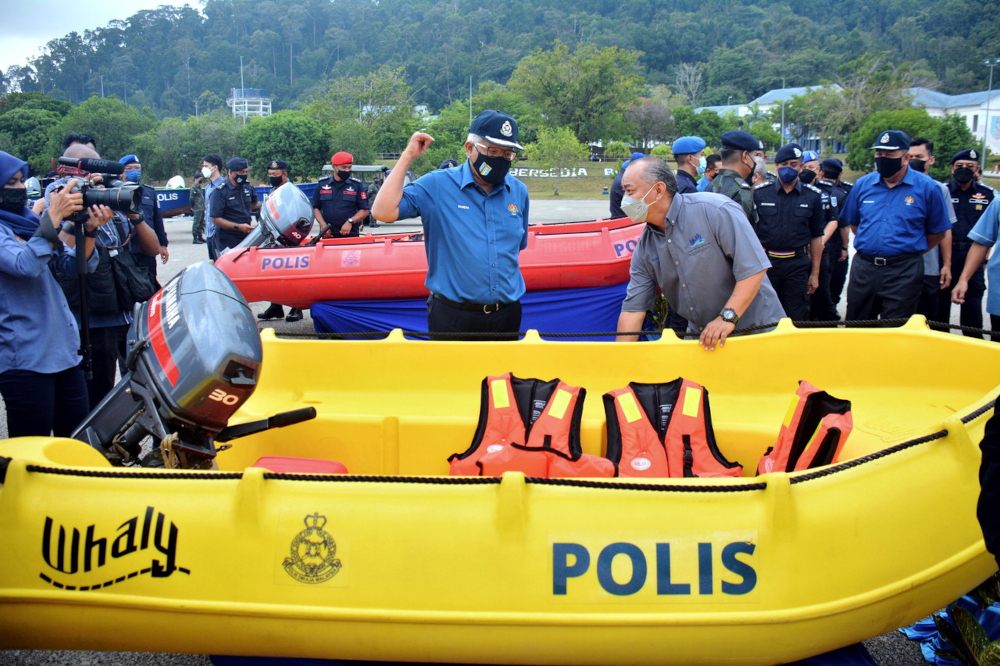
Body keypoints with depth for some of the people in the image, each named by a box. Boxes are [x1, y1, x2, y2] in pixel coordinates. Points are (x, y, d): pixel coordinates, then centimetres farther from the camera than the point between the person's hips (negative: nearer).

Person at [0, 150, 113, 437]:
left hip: (66, 352, 8)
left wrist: (90, 230, -7)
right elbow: (25, 265, -27)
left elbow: (74, 266, 9)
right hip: (25, 359, -7)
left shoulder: (30, 221, 12)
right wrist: (54, 217, -25)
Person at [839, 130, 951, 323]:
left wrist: (911, 251, 6)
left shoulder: (927, 187, -4)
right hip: (863, 268, 4)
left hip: (903, 272, -3)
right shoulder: (862, 185, 5)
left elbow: (938, 231, 3)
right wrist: (869, 246, 12)